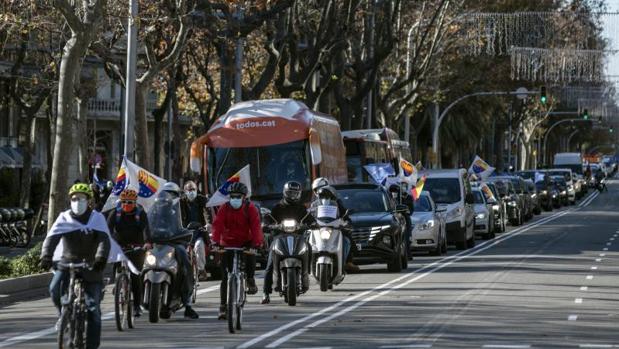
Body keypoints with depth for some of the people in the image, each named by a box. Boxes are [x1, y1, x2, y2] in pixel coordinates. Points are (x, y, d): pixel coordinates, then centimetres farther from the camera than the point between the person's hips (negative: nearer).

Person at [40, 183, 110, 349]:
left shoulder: (97, 218, -3)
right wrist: (46, 256, -31)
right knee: (55, 289, -26)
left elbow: (104, 240, -17)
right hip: (68, 262, 1)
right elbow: (52, 238, -12)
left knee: (93, 307, -6)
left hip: (91, 265, -1)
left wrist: (101, 258, -37)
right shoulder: (64, 218, 0)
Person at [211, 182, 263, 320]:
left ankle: (250, 280, -9)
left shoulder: (250, 208, -6)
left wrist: (257, 242, -34)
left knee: (251, 256, -35)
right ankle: (223, 306, 2)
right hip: (228, 244, 1)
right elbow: (217, 224, -16)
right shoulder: (224, 208, -4)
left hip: (245, 242, -1)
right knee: (225, 277, -3)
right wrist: (215, 241, -32)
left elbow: (256, 226, -18)